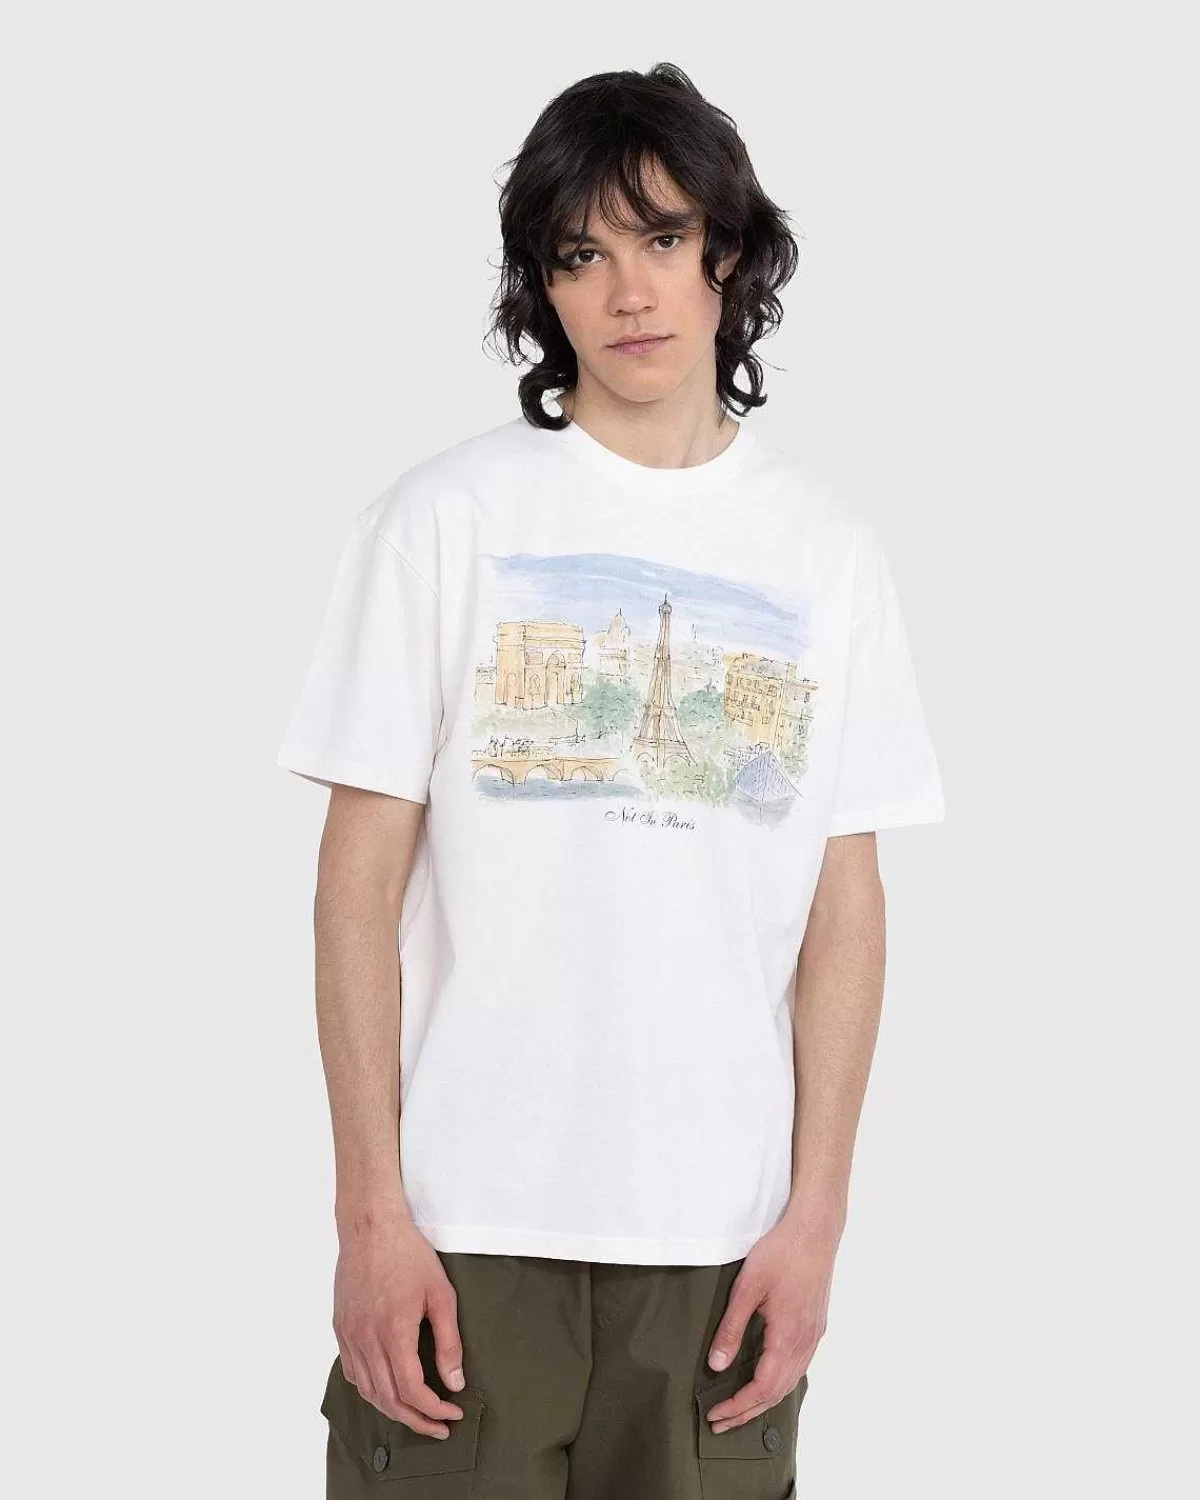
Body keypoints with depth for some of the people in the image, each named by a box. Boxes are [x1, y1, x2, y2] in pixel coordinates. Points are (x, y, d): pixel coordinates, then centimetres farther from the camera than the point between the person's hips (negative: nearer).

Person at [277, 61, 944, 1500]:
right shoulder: (445, 516, -1)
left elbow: (844, 900, 5)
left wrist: (816, 1213, 0)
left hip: (723, 1238, 2)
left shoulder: (829, 549, 5)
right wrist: (371, 1209, -7)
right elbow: (360, 881, -2)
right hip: (467, 1223, -2)